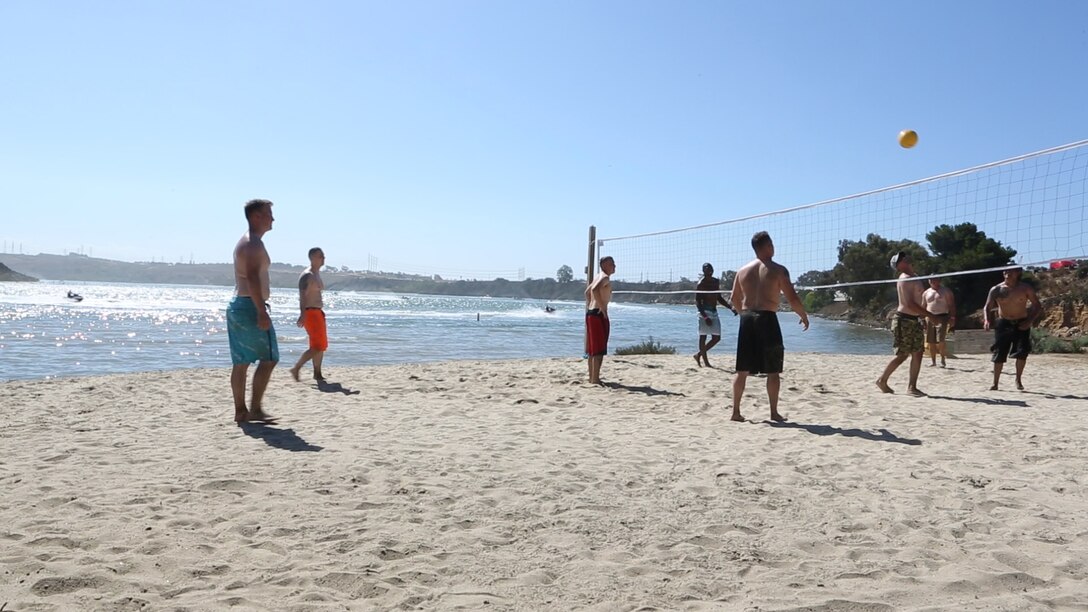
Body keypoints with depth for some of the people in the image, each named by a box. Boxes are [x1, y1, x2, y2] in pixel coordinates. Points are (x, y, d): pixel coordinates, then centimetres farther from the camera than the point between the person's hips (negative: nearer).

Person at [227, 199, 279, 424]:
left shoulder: (244, 242, 21)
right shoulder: (253, 243, -12)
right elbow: (252, 278, -23)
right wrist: (262, 311, -27)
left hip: (237, 305, 10)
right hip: (250, 306, -10)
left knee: (241, 362, 9)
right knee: (268, 358, -6)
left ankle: (240, 411, 11)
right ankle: (255, 409, -6)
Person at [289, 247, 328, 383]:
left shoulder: (317, 274, 16)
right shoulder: (307, 275, -14)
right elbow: (302, 296, -24)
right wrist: (302, 314, -33)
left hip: (318, 312, 10)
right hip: (310, 312, -10)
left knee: (322, 345, 13)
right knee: (317, 346, -12)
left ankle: (317, 374, 20)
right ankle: (296, 369, -6)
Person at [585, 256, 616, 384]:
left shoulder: (599, 277, 19)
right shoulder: (605, 277, -11)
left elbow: (587, 292, 31)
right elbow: (595, 290, -31)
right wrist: (602, 307, -25)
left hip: (590, 313, 10)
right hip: (598, 314, -10)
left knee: (592, 349, 13)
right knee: (599, 350, -9)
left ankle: (592, 377, 20)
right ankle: (595, 379, -11)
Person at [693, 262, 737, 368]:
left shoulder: (716, 282, 12)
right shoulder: (701, 283, -10)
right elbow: (698, 302, -14)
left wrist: (731, 307, 8)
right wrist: (705, 316, -23)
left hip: (714, 312, 8)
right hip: (705, 312, -8)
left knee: (717, 338, 7)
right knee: (703, 336, -3)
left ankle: (699, 354, 19)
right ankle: (705, 361, 1)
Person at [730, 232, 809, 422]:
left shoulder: (743, 270, 10)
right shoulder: (778, 270, -4)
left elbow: (735, 299, 16)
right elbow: (792, 299, -7)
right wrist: (804, 315, 9)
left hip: (747, 319, 5)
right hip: (767, 319, -4)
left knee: (742, 370, 8)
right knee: (773, 371, 6)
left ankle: (736, 411, 8)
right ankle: (774, 413, 10)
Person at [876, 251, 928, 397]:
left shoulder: (912, 278, 15)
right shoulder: (905, 279, -16)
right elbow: (909, 304, -24)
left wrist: (922, 313, 14)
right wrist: (929, 314, -20)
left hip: (914, 320, 10)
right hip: (904, 320, -10)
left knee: (917, 354, 6)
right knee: (902, 355, -4)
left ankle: (911, 387, 9)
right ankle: (882, 380, 10)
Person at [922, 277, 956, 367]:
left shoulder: (946, 291, 4)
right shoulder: (926, 293, 15)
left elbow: (951, 305, 0)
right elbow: (923, 307, 18)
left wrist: (952, 318, -10)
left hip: (942, 318, -4)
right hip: (930, 318, 4)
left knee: (940, 341, -15)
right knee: (931, 342, 4)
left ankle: (943, 360, -3)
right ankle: (933, 361, 14)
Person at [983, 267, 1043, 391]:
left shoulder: (1025, 288, -4)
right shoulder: (996, 290, -2)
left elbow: (1038, 306, 0)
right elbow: (987, 307, -3)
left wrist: (1030, 321, -15)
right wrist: (986, 320, -22)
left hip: (1021, 324, -1)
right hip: (1003, 324, 1)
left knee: (1022, 352, -13)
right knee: (999, 354, 0)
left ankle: (1018, 379, 8)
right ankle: (995, 383, 9)